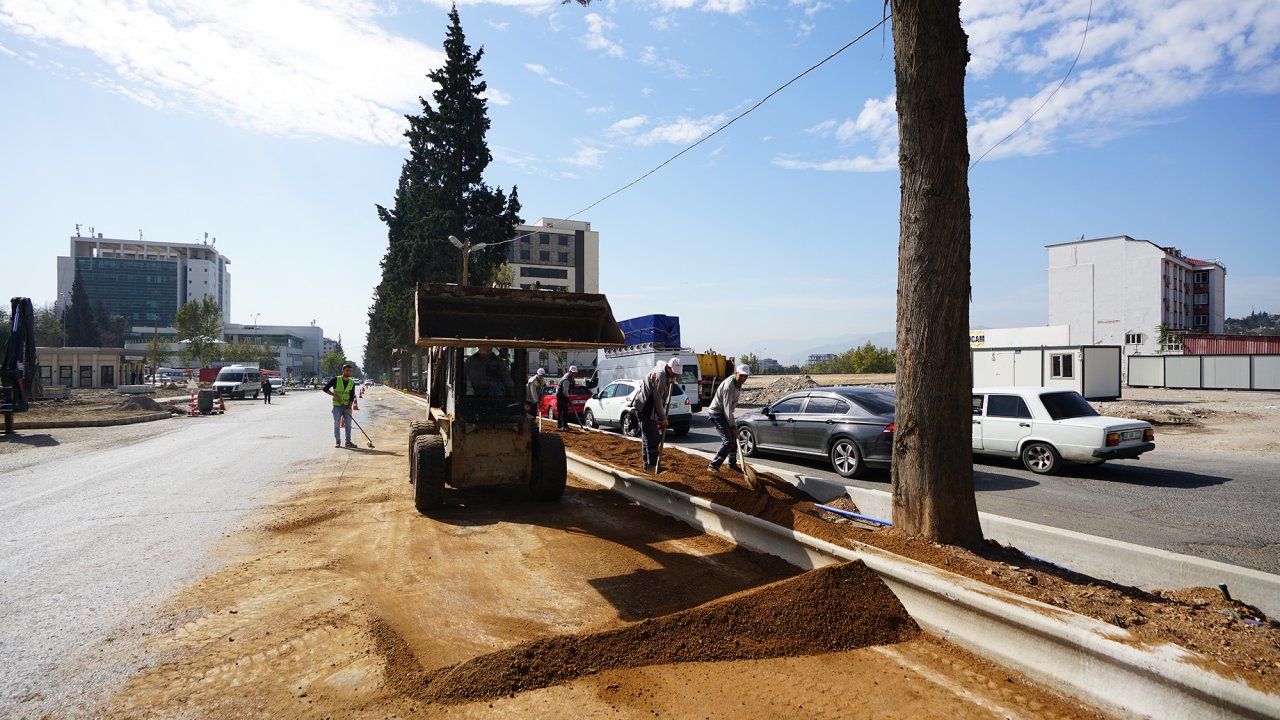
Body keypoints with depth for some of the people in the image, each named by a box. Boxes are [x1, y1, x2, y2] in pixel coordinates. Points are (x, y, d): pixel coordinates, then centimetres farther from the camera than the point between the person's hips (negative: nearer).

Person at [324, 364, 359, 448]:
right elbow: (325, 389, -5)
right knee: (337, 424, 2)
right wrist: (334, 395, -16)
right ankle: (337, 442, 10)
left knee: (348, 424, 3)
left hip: (347, 406, 3)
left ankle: (348, 442, 9)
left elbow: (352, 396, 1)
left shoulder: (352, 382, 3)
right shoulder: (336, 380, -7)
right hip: (337, 406, -3)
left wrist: (349, 407, -8)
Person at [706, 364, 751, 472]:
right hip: (716, 413, -10)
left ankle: (732, 464, 31)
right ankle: (713, 465, -14)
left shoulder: (738, 383, 4)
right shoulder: (729, 386, -27)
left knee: (733, 439, 16)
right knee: (728, 441, -17)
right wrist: (733, 426, -22)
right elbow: (727, 408, -25)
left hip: (723, 412, 10)